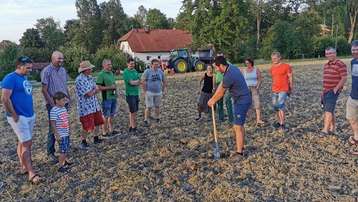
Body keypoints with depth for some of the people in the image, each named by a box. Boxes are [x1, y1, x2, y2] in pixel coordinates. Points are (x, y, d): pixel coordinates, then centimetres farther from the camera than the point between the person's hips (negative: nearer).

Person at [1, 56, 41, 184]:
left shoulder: (24, 78, 12)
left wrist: (31, 112, 15)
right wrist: (14, 116, -16)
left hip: (30, 116, 8)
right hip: (19, 117, -8)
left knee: (24, 142, 15)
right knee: (26, 144, -8)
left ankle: (23, 167, 26)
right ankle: (32, 173, -3)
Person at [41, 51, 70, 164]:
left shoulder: (63, 70, 8)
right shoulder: (47, 71, -11)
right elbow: (44, 90, -13)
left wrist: (68, 99, 9)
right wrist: (52, 103, -15)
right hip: (53, 104, -6)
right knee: (53, 129, 0)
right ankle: (50, 153, 12)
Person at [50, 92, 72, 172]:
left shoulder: (64, 108, 8)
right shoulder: (54, 111, -18)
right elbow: (53, 124, -18)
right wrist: (57, 135, -18)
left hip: (66, 133, 8)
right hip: (61, 135, -8)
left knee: (67, 149, 20)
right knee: (63, 150, -5)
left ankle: (65, 161, 39)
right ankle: (61, 166, 5)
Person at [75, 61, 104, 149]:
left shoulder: (90, 78, 8)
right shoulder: (79, 80, -20)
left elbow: (96, 90, 8)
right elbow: (89, 94, -21)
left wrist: (92, 91, -12)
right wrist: (95, 90, -4)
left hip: (95, 105, 9)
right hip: (86, 107, -9)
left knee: (97, 123, 19)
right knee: (88, 128, -4)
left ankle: (96, 139, 37)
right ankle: (83, 142, 18)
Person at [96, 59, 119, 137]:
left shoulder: (111, 73, 12)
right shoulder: (101, 74, -11)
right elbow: (99, 87, -16)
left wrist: (115, 89, 10)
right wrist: (110, 87, -17)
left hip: (113, 97, 8)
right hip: (106, 98, -8)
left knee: (112, 115, 15)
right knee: (106, 116, 1)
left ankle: (111, 130, 26)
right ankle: (105, 132, 12)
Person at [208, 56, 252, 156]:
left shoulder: (229, 76, -26)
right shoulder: (232, 68, 4)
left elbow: (221, 92, -11)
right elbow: (221, 85, 9)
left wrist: (212, 101, 6)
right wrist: (213, 99, 8)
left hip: (241, 102, -10)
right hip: (243, 100, 10)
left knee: (237, 127, -7)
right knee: (240, 125, 18)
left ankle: (239, 152, 0)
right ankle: (241, 147, 31)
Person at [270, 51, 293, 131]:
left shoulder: (286, 66, -6)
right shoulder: (272, 68, 10)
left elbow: (290, 78, -1)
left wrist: (291, 89, 1)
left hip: (283, 90, -6)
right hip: (274, 91, 6)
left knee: (280, 106, -15)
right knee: (275, 107, 10)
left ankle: (282, 125, -9)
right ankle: (279, 122, 26)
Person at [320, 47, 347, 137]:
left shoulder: (341, 64, -9)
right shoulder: (326, 65, 15)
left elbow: (344, 78, -13)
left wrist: (336, 89, -18)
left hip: (333, 91, -8)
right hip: (326, 92, 8)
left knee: (328, 110, -14)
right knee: (329, 111, 11)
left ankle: (325, 130, -14)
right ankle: (332, 129, 20)